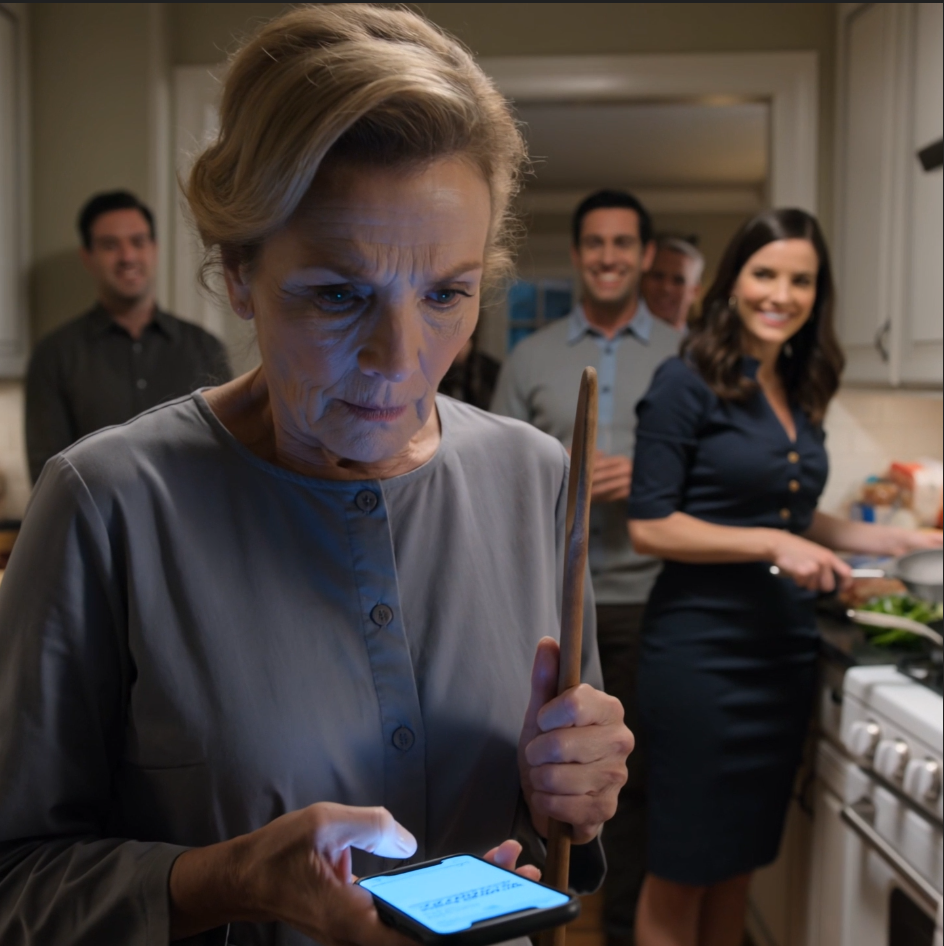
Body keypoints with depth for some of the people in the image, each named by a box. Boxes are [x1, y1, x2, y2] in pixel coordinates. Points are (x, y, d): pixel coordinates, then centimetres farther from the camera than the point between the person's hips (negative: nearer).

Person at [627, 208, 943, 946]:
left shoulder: (801, 393, 10)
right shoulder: (689, 382, -11)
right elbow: (649, 525, -14)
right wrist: (774, 544, -20)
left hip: (784, 649, 7)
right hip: (703, 654, -7)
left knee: (741, 856, 18)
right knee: (682, 868, 6)